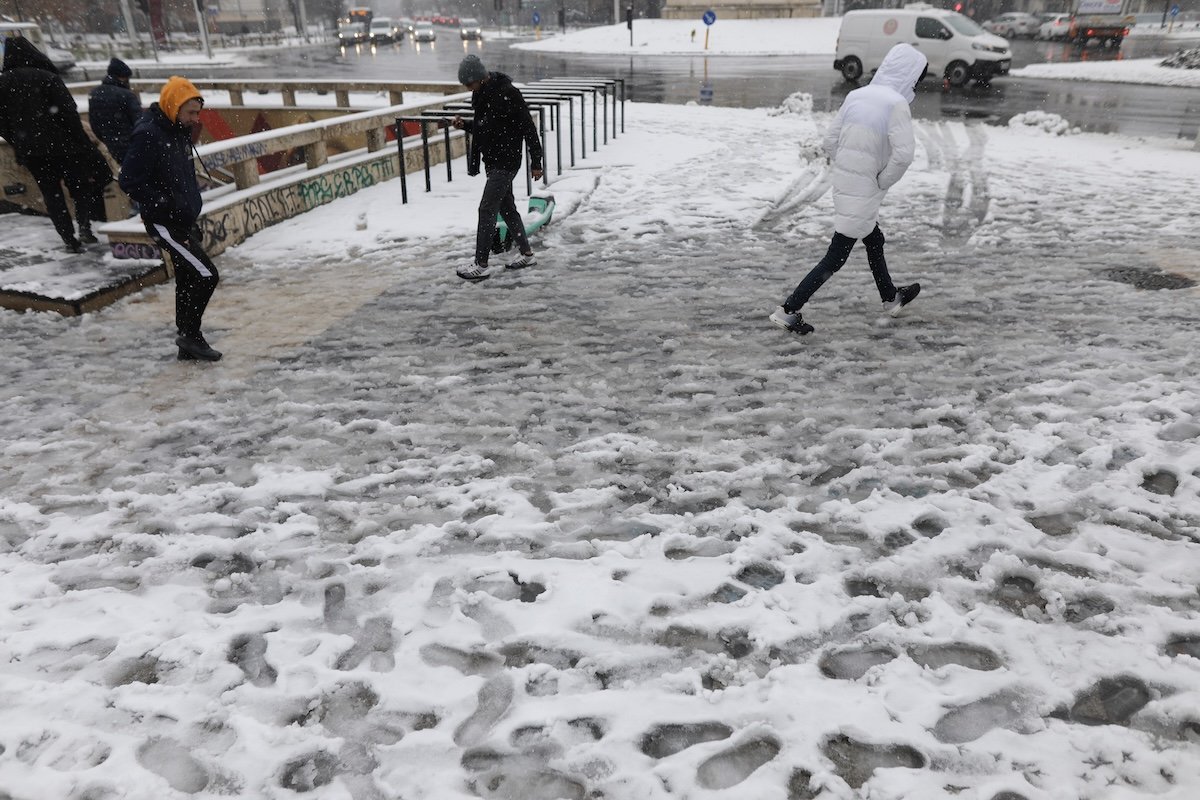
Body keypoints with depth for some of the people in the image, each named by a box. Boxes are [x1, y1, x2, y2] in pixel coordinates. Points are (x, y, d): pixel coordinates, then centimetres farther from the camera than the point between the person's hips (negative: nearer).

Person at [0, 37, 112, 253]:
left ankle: (70, 240, 8)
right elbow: (68, 112, -12)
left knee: (51, 194, 10)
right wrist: (82, 142, -5)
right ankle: (84, 225, -8)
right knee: (79, 185, 11)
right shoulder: (47, 77, -9)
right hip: (59, 144, -3)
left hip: (29, 151, 3)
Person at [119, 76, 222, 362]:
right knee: (206, 275, -13)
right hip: (164, 224, -9)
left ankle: (188, 346, 22)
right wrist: (166, 204, -21)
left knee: (188, 280, 13)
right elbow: (129, 181, -20)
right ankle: (189, 334, 3)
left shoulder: (179, 130, 9)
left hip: (184, 221, 9)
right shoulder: (147, 135, -18)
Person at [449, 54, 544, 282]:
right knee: (506, 208, 14)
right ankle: (527, 254, 26)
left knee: (487, 209, -10)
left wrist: (536, 162, -14)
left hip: (506, 161, -9)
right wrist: (464, 125, 1)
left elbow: (528, 128, -15)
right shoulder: (480, 94, 8)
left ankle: (481, 265, -5)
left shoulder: (508, 93, -18)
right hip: (492, 160, 9)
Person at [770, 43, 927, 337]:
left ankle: (891, 298, 44)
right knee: (837, 256, 1)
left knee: (874, 241, 25)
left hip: (844, 182, 8)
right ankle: (787, 310, 2)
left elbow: (830, 140, 6)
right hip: (864, 190, -8)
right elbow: (904, 153, -23)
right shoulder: (896, 104, -16)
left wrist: (843, 167, 11)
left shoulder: (856, 95, 4)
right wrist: (884, 181, -9)